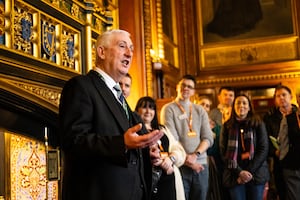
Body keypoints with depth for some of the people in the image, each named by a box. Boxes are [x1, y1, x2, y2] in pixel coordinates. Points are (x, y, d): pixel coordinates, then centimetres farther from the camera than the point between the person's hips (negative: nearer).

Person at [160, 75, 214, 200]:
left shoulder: (200, 110, 12)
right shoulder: (169, 109, 1)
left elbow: (208, 138, 5)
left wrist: (195, 155, -11)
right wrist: (186, 160, -12)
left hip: (201, 164, 4)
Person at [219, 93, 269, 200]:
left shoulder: (258, 124, 5)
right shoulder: (227, 126, 7)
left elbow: (264, 149, -2)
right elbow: (224, 152, 1)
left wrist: (250, 171, -12)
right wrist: (239, 172, -11)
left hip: (256, 174, 0)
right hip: (235, 175, 0)